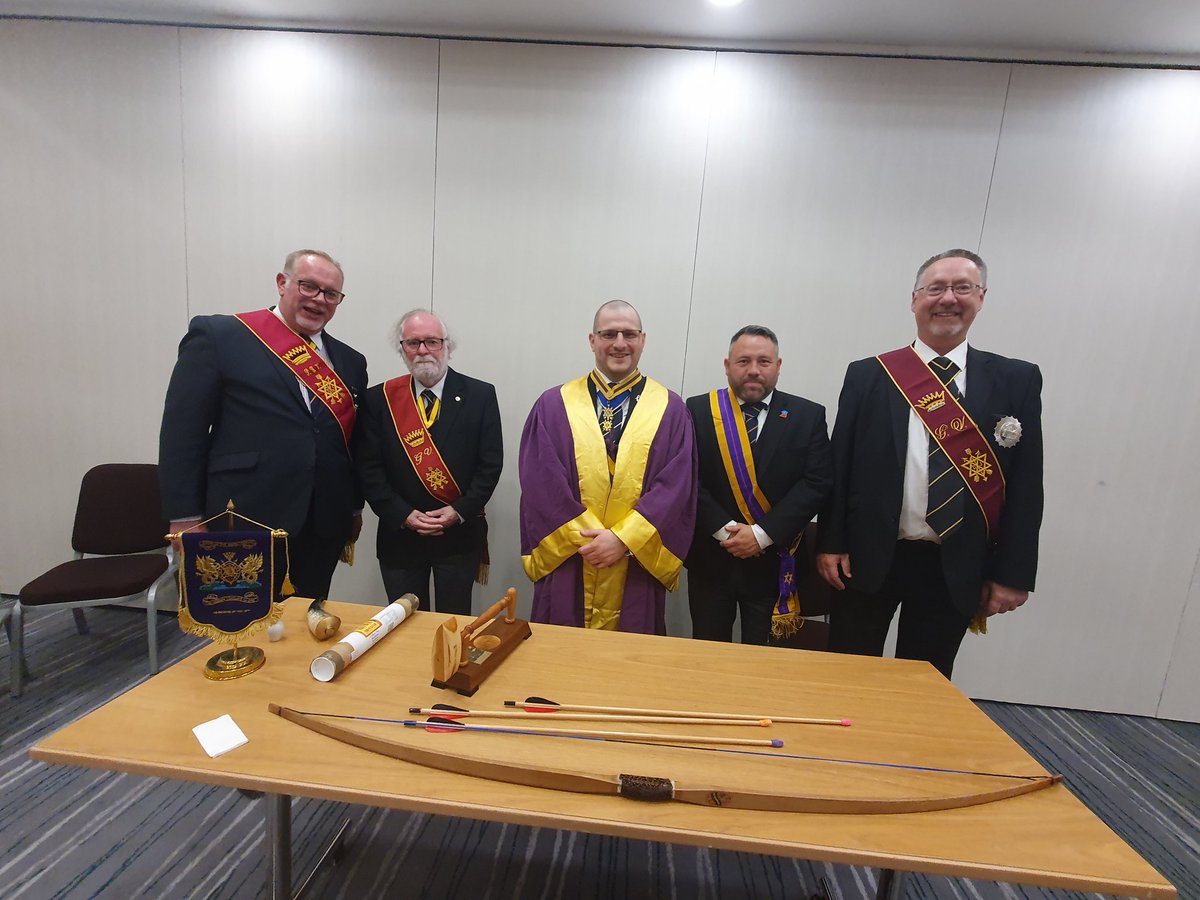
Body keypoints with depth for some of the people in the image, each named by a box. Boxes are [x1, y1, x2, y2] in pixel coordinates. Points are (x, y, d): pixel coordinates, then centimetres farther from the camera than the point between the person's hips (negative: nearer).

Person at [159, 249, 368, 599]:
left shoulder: (349, 361, 12)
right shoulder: (218, 336, -2)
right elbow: (182, 433, -4)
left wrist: (354, 508, 12)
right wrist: (185, 519, -7)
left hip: (324, 528, 4)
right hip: (244, 524, -4)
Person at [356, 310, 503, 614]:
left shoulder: (480, 395, -3)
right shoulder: (379, 399, 1)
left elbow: (491, 462, -5)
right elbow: (368, 467, -1)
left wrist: (460, 511, -13)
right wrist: (402, 515, -11)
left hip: (460, 535, -1)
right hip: (399, 536, 1)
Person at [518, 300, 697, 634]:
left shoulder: (670, 409, 1)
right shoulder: (553, 405, 1)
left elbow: (676, 487, -7)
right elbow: (540, 483, -6)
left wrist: (623, 539, -15)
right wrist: (587, 539, -12)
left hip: (637, 574, 0)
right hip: (566, 570, 0)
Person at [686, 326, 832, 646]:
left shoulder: (808, 416, 0)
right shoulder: (698, 410, -2)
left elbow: (817, 483, -7)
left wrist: (763, 534, -14)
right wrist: (724, 530, -15)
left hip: (773, 563, 0)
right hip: (710, 559, 0)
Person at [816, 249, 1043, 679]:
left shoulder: (1017, 380, 3)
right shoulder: (868, 375, 0)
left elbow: (1026, 483, 1)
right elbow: (839, 466, -1)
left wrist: (1012, 573, -1)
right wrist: (830, 543, -4)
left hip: (956, 569, 1)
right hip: (868, 559, -1)